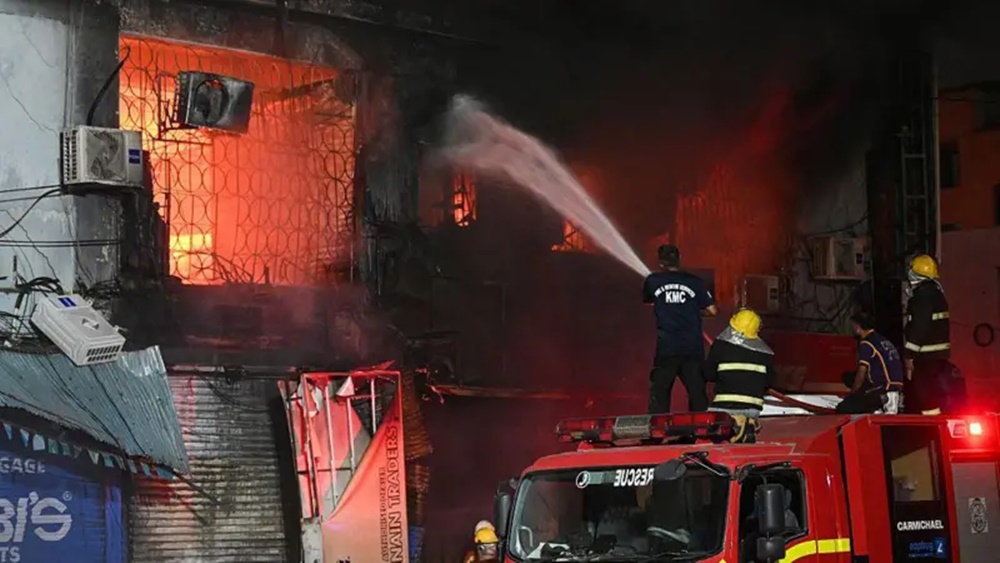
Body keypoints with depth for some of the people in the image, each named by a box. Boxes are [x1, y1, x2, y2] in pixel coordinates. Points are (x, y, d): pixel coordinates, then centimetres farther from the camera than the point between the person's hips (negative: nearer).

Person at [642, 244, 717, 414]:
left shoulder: (653, 281, 1)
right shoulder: (695, 282, -1)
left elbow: (647, 301, 21)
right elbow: (712, 310, 2)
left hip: (666, 348, 0)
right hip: (693, 348, 0)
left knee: (659, 395, 5)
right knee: (697, 394, 7)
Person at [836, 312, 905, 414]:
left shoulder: (866, 344, -6)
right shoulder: (884, 341, 20)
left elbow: (861, 374, -10)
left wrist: (852, 394, 5)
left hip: (882, 391, -8)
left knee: (842, 409, -8)